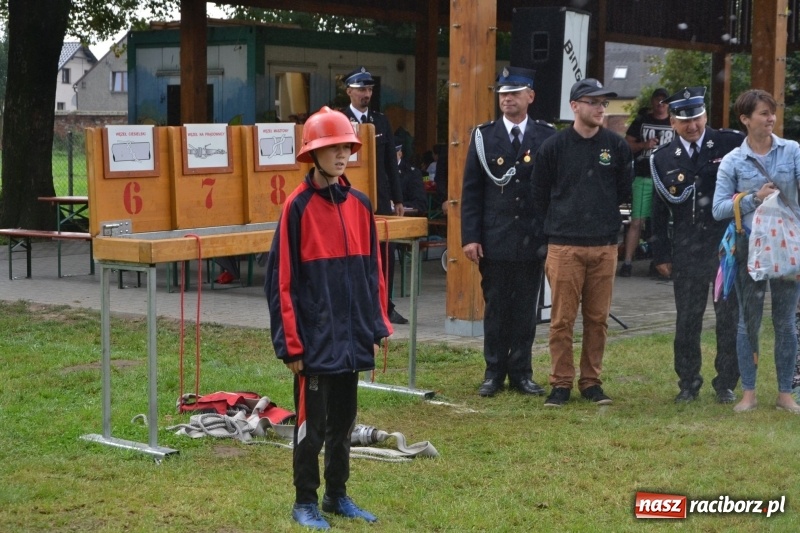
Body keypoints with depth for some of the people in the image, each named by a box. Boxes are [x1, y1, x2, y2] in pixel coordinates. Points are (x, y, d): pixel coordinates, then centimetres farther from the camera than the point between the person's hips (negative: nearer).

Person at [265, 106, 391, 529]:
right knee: (311, 423, 3)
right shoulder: (298, 207, -10)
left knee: (343, 421, 15)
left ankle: (337, 496, 28)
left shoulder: (359, 204, 7)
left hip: (352, 338, 6)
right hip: (315, 339, -5)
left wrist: (377, 326, 9)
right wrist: (290, 343, -12)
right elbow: (282, 279, -10)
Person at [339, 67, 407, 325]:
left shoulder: (381, 121, 12)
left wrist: (397, 199, 10)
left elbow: (391, 163, 13)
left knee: (386, 252, 4)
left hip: (380, 197, 4)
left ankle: (386, 307, 12)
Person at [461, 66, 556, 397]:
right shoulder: (483, 136, 4)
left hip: (532, 239, 0)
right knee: (496, 308, 6)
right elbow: (471, 191, 3)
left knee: (526, 309, 6)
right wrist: (470, 237, -4)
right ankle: (494, 372, 15)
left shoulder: (546, 137, 3)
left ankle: (521, 372, 16)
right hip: (494, 239, 0)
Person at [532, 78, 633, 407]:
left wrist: (605, 220, 12)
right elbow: (540, 196, 7)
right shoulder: (553, 147, 1)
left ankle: (591, 382, 16)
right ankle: (561, 383, 8)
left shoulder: (617, 147, 6)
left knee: (598, 318, 6)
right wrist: (553, 230, 7)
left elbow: (624, 191, 15)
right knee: (562, 319, -1)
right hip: (563, 247, -2)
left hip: (604, 247, 2)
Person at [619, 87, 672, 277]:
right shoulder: (641, 121, 10)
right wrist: (644, 145, -11)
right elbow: (627, 145, 8)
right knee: (637, 221, -6)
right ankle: (627, 262, -5)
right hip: (643, 178, -1)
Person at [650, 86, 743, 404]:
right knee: (686, 321, 6)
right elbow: (660, 210, 7)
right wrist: (661, 255, 5)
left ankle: (726, 383, 16)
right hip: (686, 252, 2)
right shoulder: (663, 158, 6)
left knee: (729, 318, 4)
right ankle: (688, 384, 18)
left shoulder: (731, 144, -1)